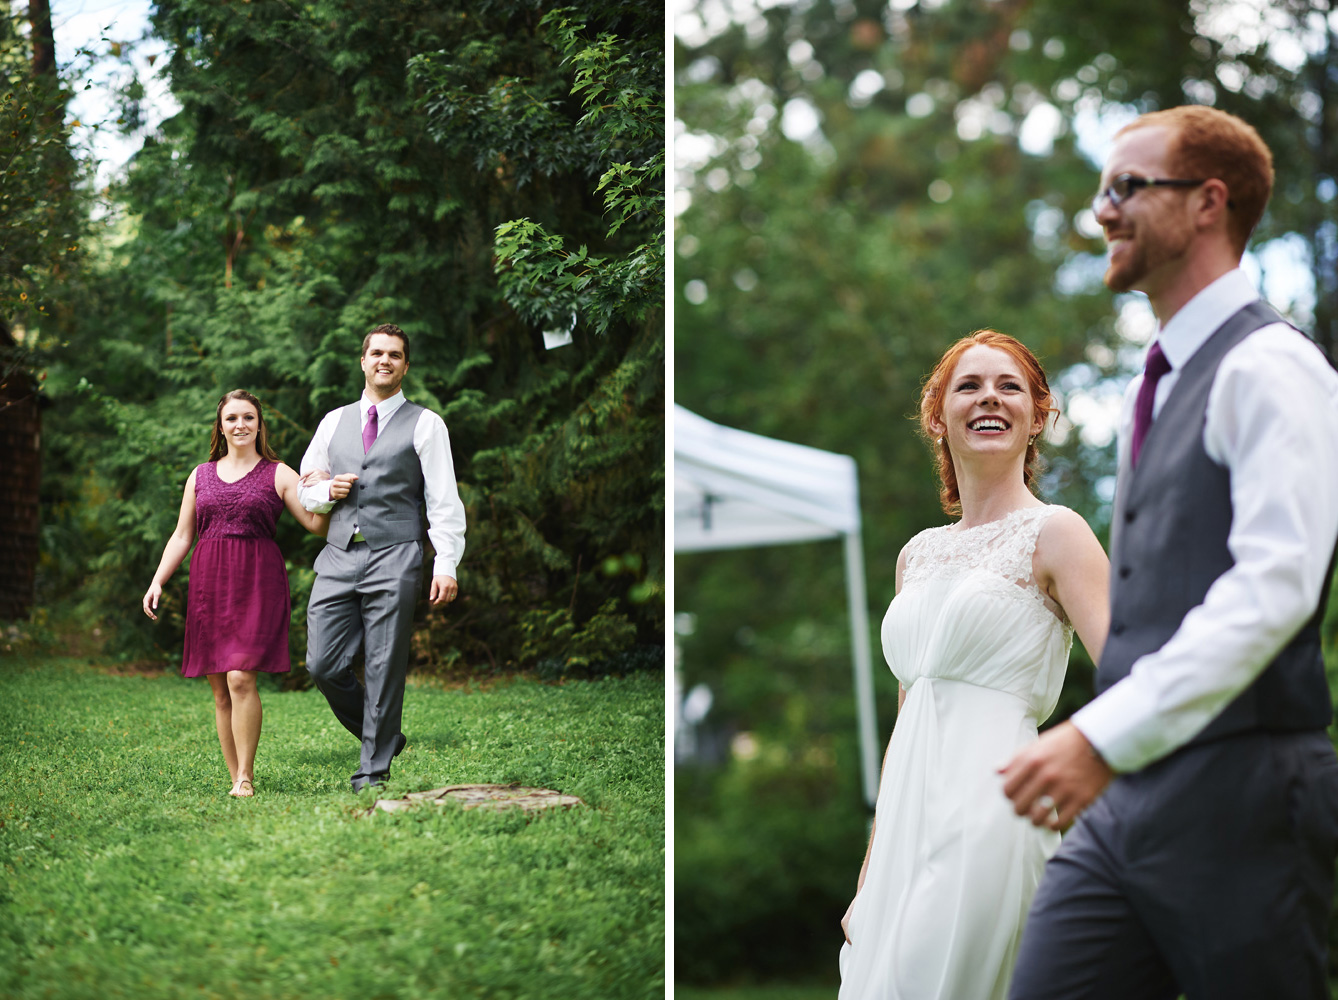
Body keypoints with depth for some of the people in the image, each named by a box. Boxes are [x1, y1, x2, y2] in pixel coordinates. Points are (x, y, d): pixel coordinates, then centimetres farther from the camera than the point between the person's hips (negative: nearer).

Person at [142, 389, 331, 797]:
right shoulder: (200, 476, 16)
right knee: (220, 691, 3)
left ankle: (246, 776, -9)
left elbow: (316, 524, 0)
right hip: (208, 583, 4)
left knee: (241, 677, -17)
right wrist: (157, 582, 5)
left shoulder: (278, 475, 6)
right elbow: (181, 537, 17)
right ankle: (235, 778, 10)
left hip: (257, 581, -4)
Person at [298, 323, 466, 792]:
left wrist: (446, 565, -11)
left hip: (394, 559, -4)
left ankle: (374, 770, 6)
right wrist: (327, 491, 1)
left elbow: (443, 501, -1)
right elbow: (303, 488, 24)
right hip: (338, 558, 4)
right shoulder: (334, 422, 17)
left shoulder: (425, 424, 5)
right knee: (324, 665, -3)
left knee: (385, 668, -4)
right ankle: (383, 738, 19)